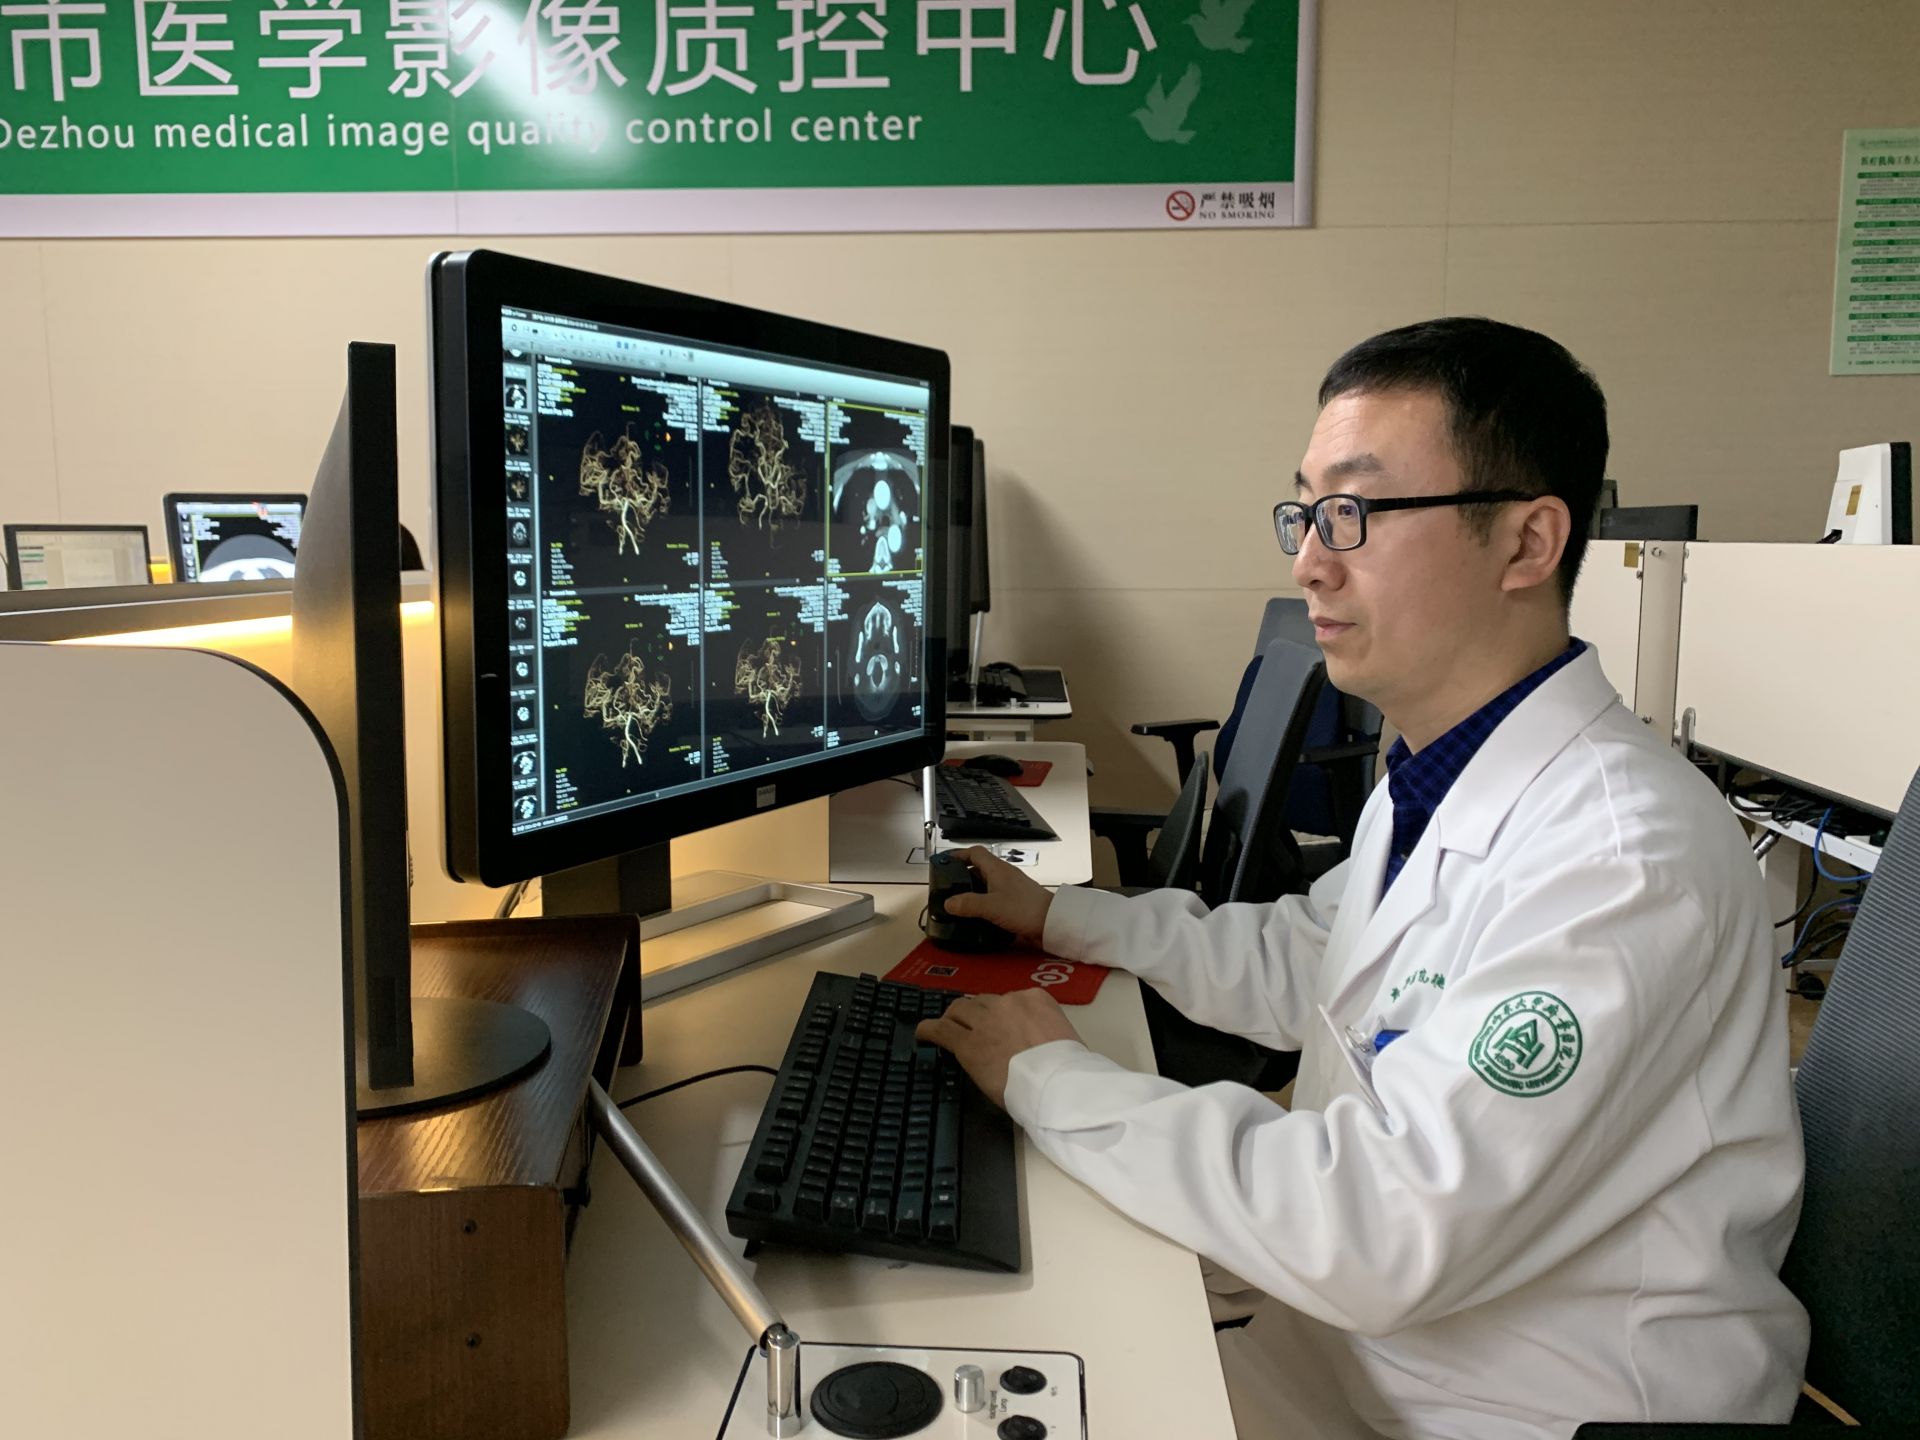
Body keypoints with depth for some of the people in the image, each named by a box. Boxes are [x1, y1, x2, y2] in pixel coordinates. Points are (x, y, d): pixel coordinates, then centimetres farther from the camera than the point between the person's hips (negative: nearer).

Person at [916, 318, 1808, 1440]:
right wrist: (1058, 916, 18)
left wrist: (1051, 1079, -21)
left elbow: (1385, 1233, -31)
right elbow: (1298, 962, 18)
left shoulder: (1621, 855, -28)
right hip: (1362, 1334, 7)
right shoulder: (1431, 782, 2)